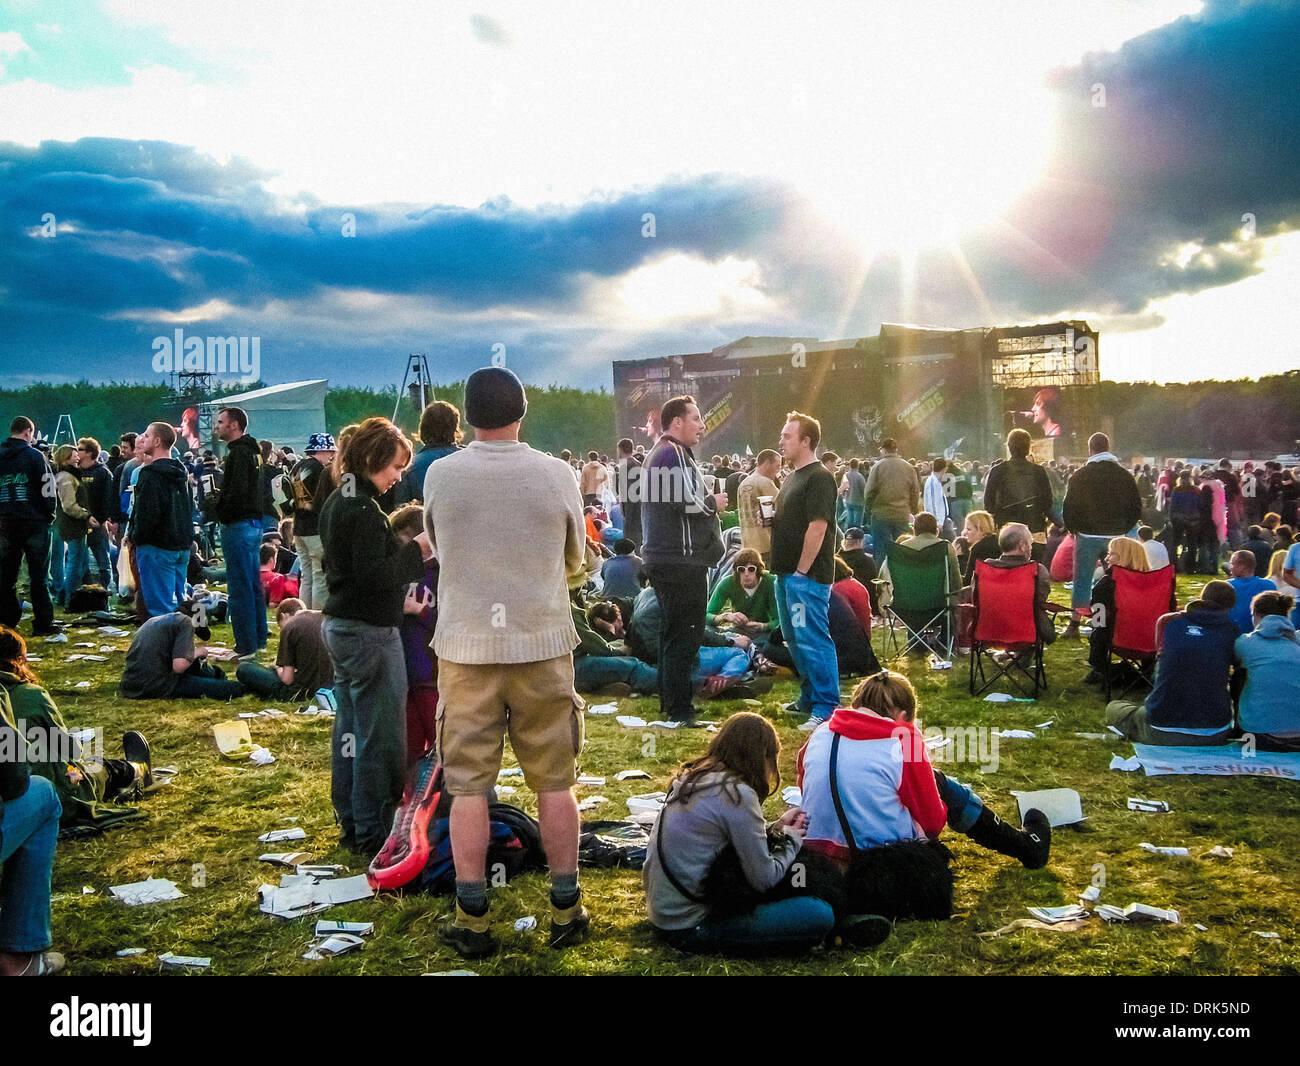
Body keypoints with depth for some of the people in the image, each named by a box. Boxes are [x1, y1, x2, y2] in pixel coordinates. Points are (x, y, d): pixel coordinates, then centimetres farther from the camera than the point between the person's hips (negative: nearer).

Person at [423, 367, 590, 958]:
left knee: (468, 786, 8)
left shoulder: (439, 475, -4)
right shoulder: (556, 475, -5)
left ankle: (471, 920, 12)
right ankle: (566, 910, 20)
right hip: (543, 646, 0)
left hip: (466, 647, 0)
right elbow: (573, 562, 7)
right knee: (554, 784, 11)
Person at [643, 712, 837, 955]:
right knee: (820, 916, -13)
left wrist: (776, 828, 15)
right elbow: (764, 880, -14)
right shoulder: (737, 794, -18)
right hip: (688, 928, -9)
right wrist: (791, 839, 2)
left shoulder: (690, 777, 7)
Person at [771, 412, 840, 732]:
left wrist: (801, 571, -20)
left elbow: (817, 526, -20)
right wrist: (769, 518, 6)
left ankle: (826, 708, -4)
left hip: (807, 575, -10)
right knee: (795, 640, 17)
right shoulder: (793, 476, 17)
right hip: (787, 573, 10)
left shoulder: (818, 478, -14)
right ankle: (809, 699, 28)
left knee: (813, 642, -9)